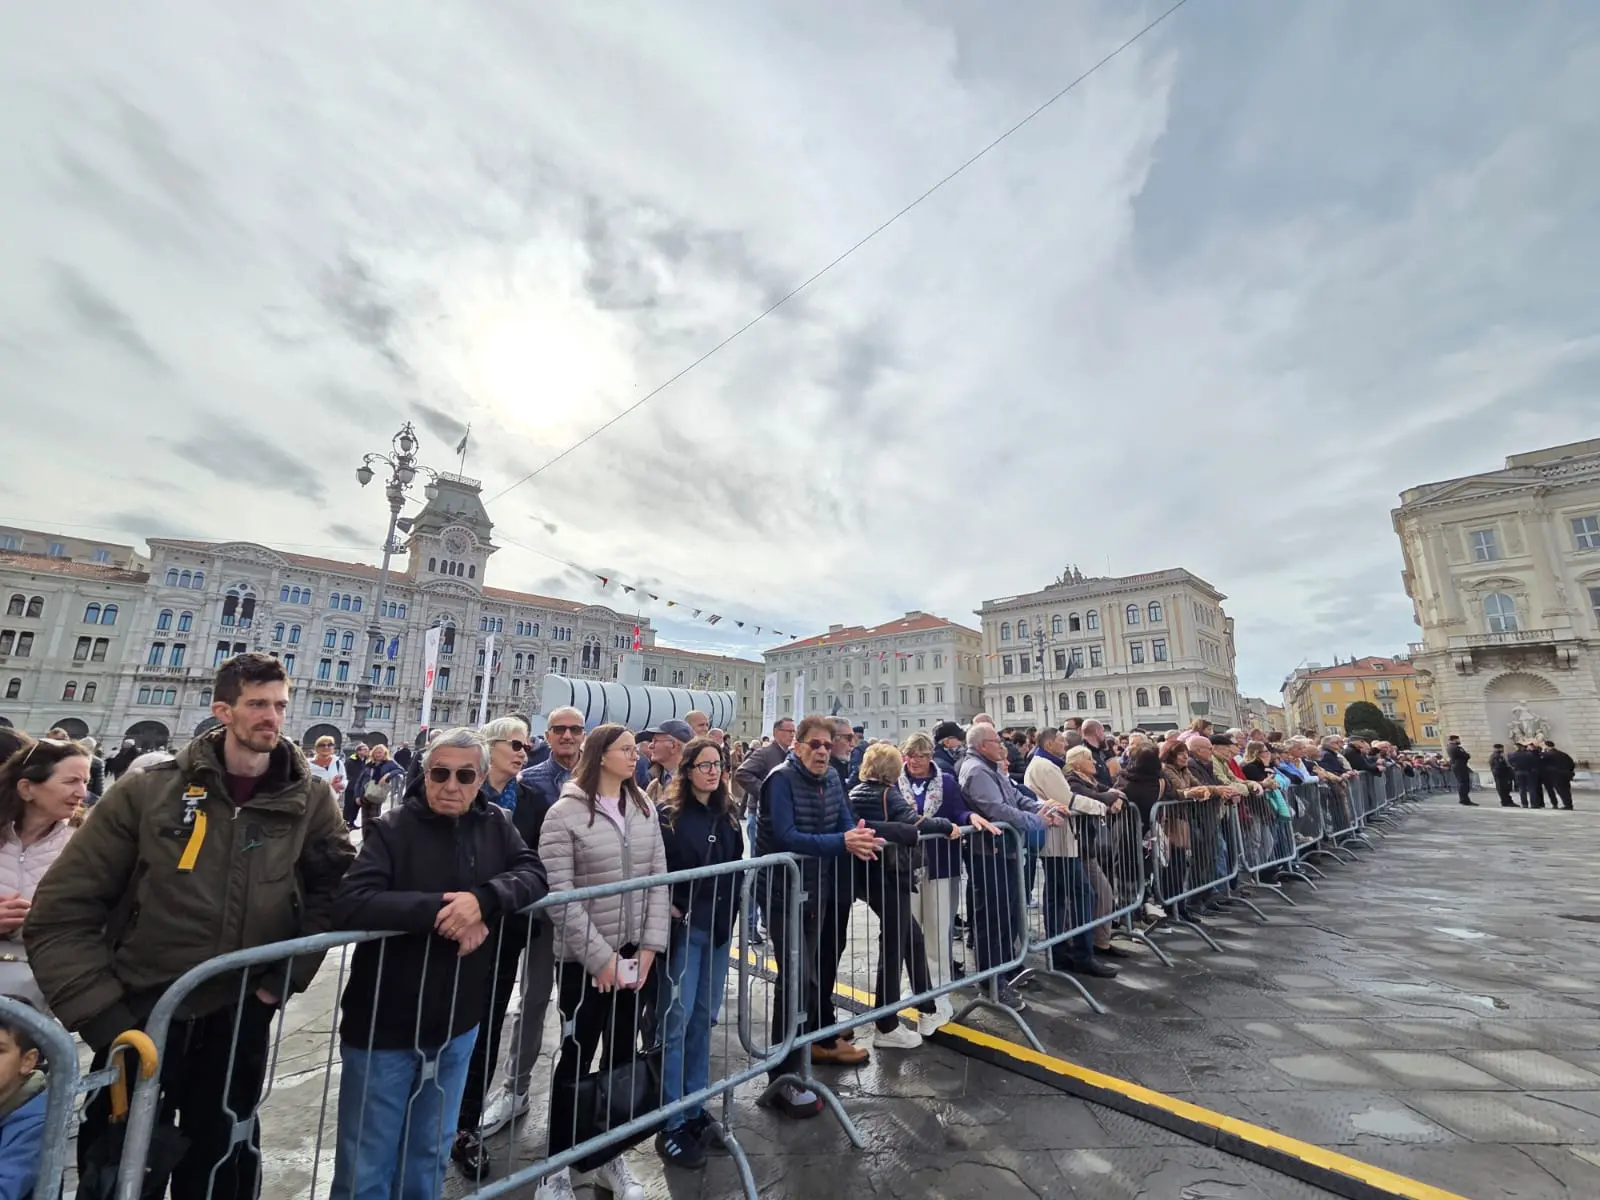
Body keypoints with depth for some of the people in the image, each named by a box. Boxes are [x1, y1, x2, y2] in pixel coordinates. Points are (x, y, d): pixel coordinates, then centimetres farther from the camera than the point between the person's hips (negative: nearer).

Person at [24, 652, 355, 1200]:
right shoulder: (147, 792, -10)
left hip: (239, 1022, 1)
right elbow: (60, 913, -5)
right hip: (139, 1017, 0)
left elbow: (332, 890, 1)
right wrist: (100, 1014, -10)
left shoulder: (311, 801, -7)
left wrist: (286, 977, -6)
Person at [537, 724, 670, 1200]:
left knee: (624, 1053, 16)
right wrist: (600, 957, -15)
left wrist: (650, 946, -4)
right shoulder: (565, 813, -13)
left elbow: (658, 879, 3)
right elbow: (558, 894, -16)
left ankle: (612, 1158, 36)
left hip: (634, 953, 5)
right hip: (584, 958, -5)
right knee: (577, 1057, 9)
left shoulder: (644, 809, 2)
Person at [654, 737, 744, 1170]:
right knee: (678, 1020, 1)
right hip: (684, 928, -5)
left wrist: (730, 909, 2)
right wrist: (671, 909, -15)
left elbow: (738, 866, 11)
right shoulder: (669, 814, -10)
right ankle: (671, 1125, 16)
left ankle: (694, 1110, 30)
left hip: (719, 928, 5)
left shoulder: (728, 814, 6)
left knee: (704, 1017, 15)